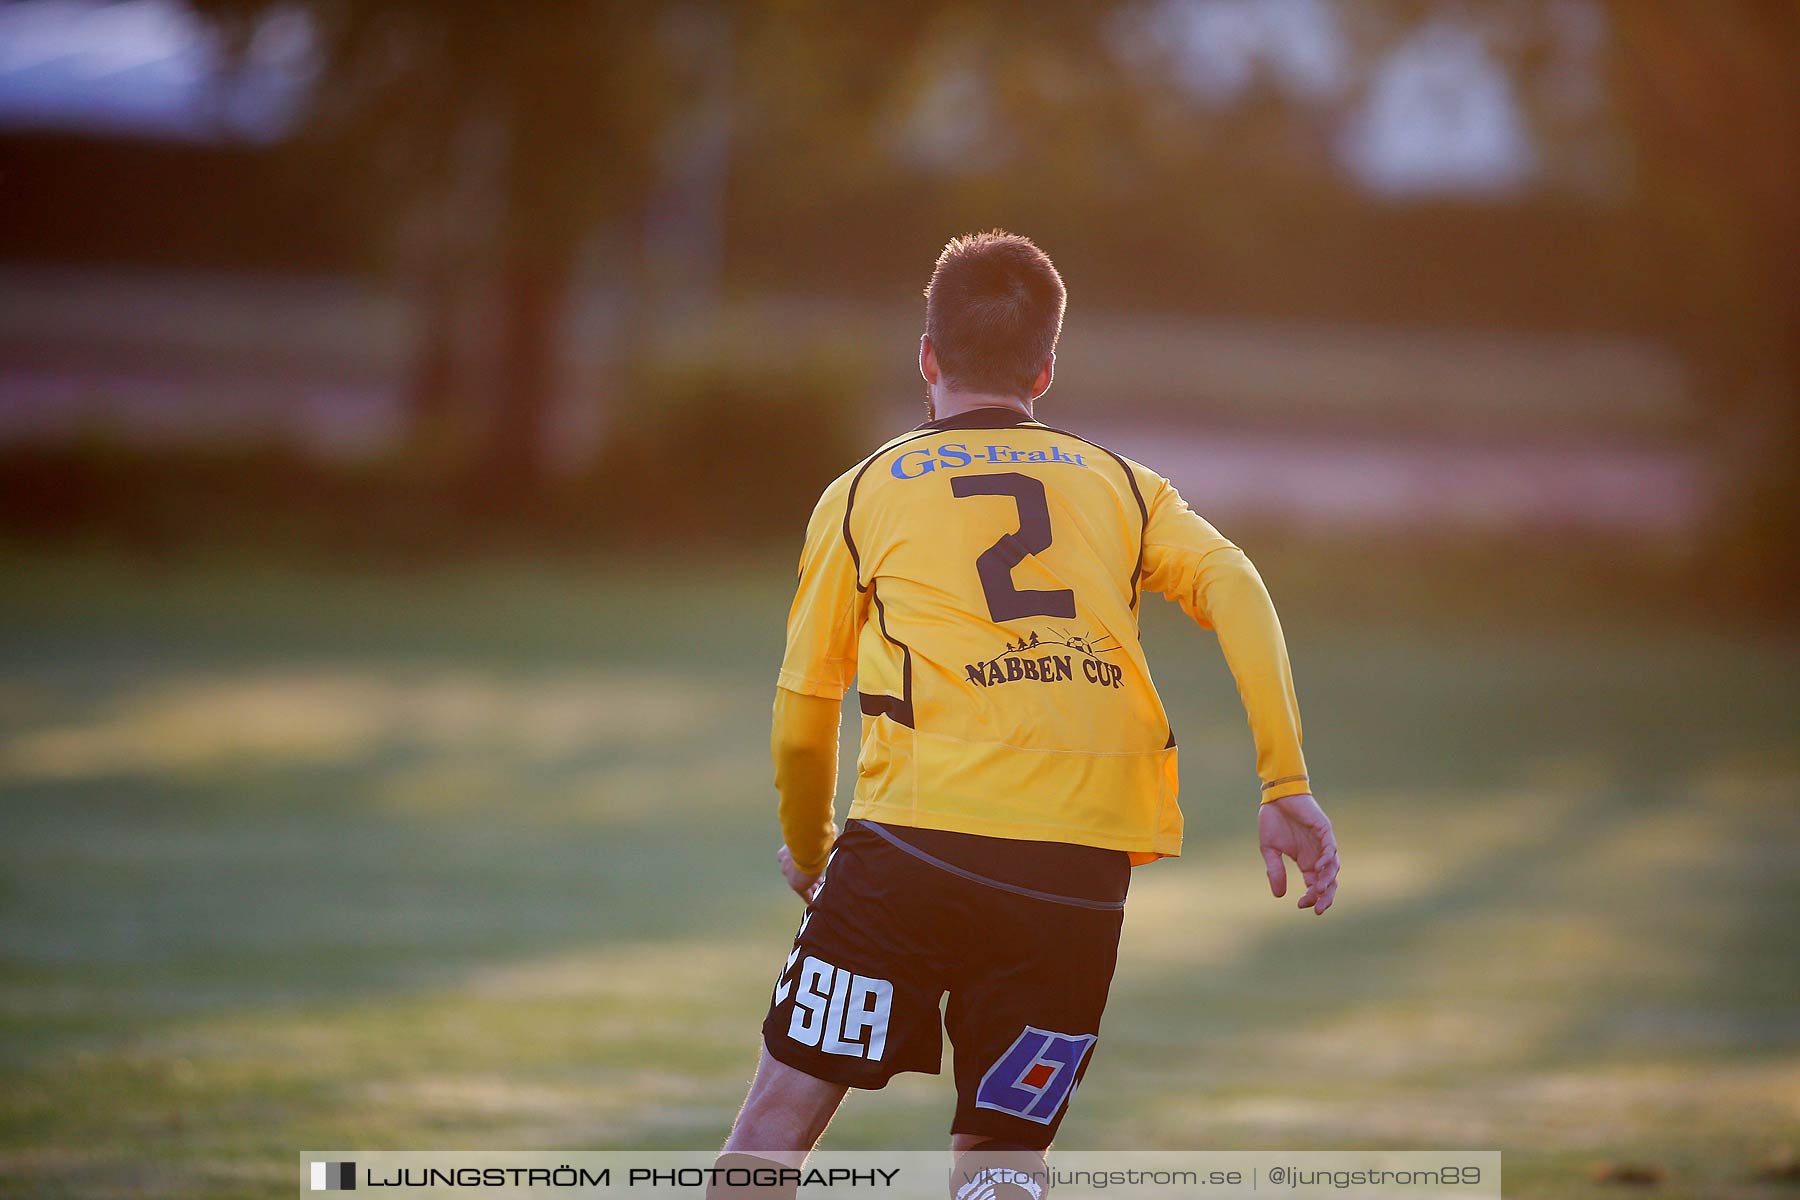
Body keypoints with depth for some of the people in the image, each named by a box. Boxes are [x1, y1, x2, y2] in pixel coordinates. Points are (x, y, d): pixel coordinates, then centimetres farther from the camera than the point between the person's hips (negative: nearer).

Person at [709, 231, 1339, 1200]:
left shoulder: (862, 496, 15)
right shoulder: (1121, 486, 18)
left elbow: (802, 709, 17)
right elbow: (1233, 585, 0)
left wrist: (806, 849, 34)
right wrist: (1285, 784, -5)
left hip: (919, 830, -2)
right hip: (1084, 866, 2)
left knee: (784, 1106, 6)